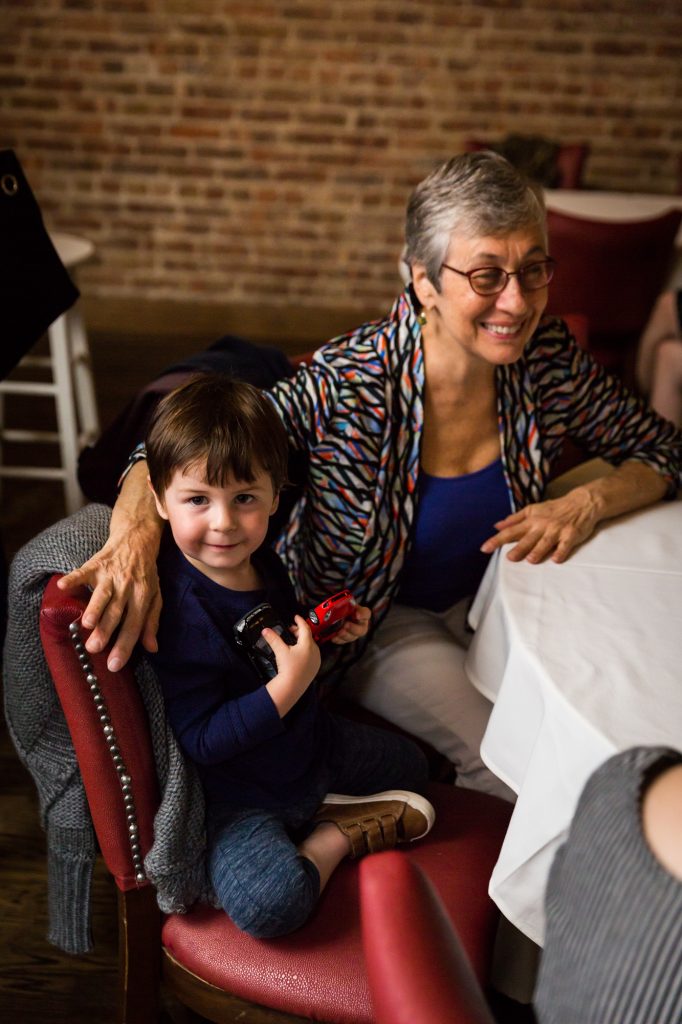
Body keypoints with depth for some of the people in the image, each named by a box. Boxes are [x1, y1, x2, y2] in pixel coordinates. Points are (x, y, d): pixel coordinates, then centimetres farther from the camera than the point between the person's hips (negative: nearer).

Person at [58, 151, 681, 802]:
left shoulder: (549, 357, -16)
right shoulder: (346, 388, -31)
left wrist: (589, 502, -22)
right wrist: (137, 534, -50)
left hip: (488, 595, 5)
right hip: (369, 621, -5)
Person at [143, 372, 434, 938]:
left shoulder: (260, 559, -5)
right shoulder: (179, 611, -31)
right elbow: (200, 741, -30)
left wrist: (327, 630, -4)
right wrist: (288, 685, -35)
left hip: (312, 742, 8)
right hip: (240, 794, -8)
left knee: (412, 763, 24)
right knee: (268, 903, -32)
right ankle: (336, 839, -6)